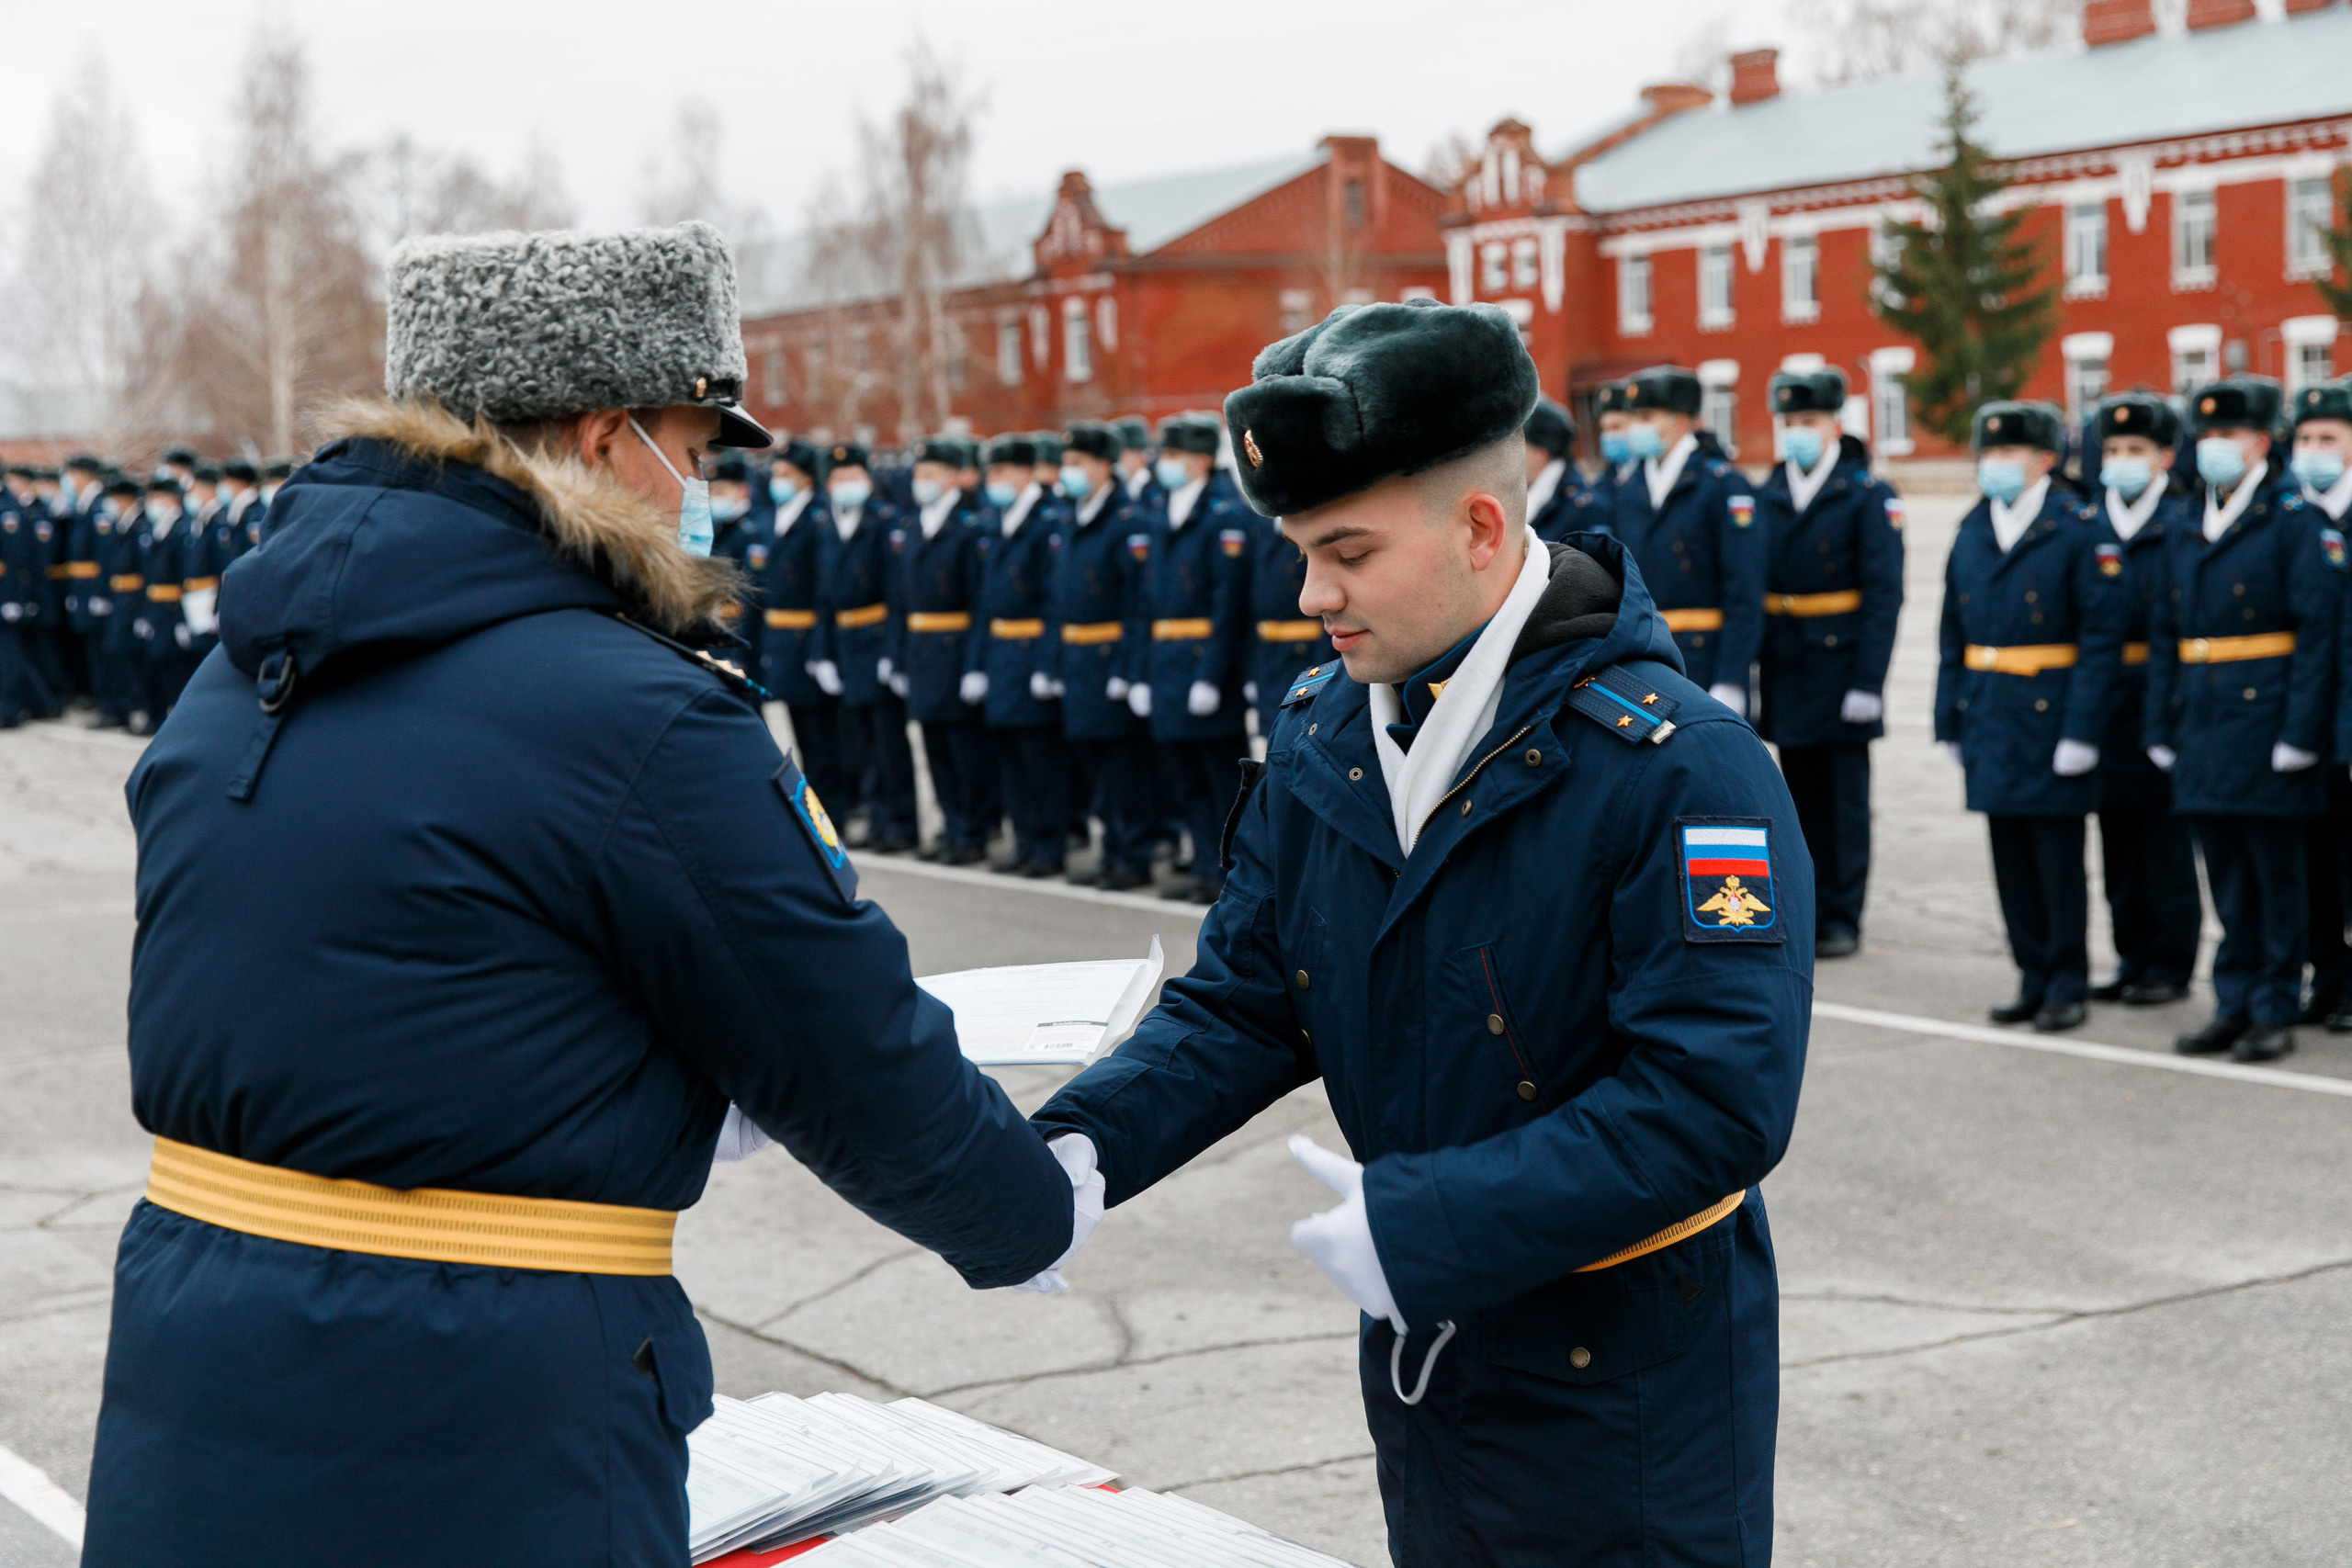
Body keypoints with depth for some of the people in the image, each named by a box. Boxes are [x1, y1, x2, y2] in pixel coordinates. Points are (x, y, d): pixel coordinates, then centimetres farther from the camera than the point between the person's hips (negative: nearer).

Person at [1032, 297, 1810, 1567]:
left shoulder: (1680, 767, -21)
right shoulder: (1321, 741, 1)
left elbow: (1719, 1100, -26)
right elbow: (1243, 1003, 5)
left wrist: (1424, 1224, -27)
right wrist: (1081, 1144, -13)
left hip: (1625, 1396, -6)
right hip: (1422, 1362, 6)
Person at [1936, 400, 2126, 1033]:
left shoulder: (2078, 529, -7)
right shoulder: (1972, 531, 10)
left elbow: (2103, 636, -10)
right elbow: (1954, 634, 14)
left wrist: (2081, 730, -15)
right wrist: (1951, 719, 10)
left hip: (2051, 717, -5)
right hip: (1990, 719, 5)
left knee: (2058, 857, 1)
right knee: (2011, 860, 9)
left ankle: (2068, 986, 11)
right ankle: (2034, 979, 20)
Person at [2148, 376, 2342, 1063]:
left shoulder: (2294, 520, -6)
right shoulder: (2187, 531, 12)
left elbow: (2318, 630, -12)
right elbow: (2166, 636, 15)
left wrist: (2300, 731, -17)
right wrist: (2161, 728, 9)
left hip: (2266, 717, -6)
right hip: (2204, 725, 6)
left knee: (2275, 871, 2)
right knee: (2227, 875, 11)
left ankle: (2275, 1011, 10)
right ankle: (2235, 1005, 19)